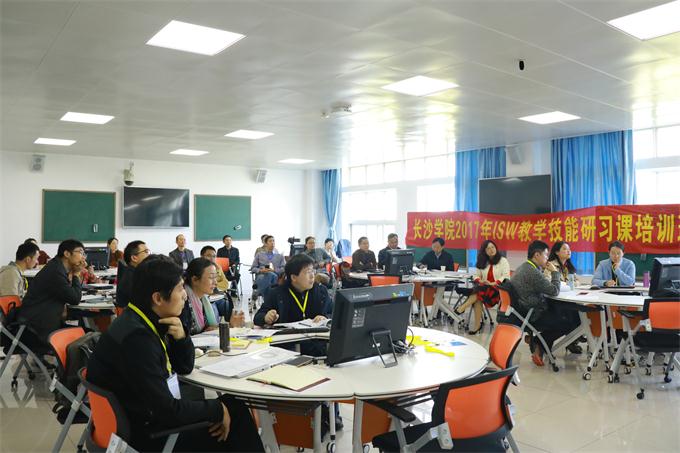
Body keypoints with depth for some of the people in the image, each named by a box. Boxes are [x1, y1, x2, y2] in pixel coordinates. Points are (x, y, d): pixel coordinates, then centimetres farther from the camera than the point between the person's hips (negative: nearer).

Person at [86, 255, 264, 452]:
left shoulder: (147, 322, -1)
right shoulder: (136, 337, -28)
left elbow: (184, 367, 10)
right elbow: (168, 411, -27)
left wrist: (181, 337, -9)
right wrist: (218, 409, -14)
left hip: (156, 414, 8)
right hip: (147, 433, -8)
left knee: (233, 406, 5)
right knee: (232, 413, -2)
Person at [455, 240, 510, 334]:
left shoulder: (503, 261, 6)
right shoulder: (482, 262, 19)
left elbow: (506, 276, -6)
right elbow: (476, 275, 16)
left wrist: (492, 283, -20)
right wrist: (480, 281, -8)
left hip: (498, 289, -3)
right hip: (484, 288, 3)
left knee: (480, 290, -34)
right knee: (477, 298, -32)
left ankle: (462, 308, -35)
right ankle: (477, 324, -33)